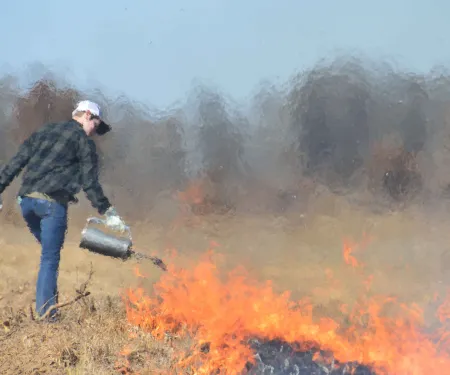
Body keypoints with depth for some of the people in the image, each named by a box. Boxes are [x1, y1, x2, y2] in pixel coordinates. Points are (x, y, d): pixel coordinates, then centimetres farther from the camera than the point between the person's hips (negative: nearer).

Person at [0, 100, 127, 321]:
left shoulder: (44, 131, 22)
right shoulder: (83, 140, 4)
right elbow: (90, 182, -3)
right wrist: (107, 212, -1)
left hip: (26, 200, 6)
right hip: (52, 203, -6)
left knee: (49, 252, 20)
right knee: (50, 259, -1)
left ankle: (45, 306, 16)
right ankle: (46, 313, -4)